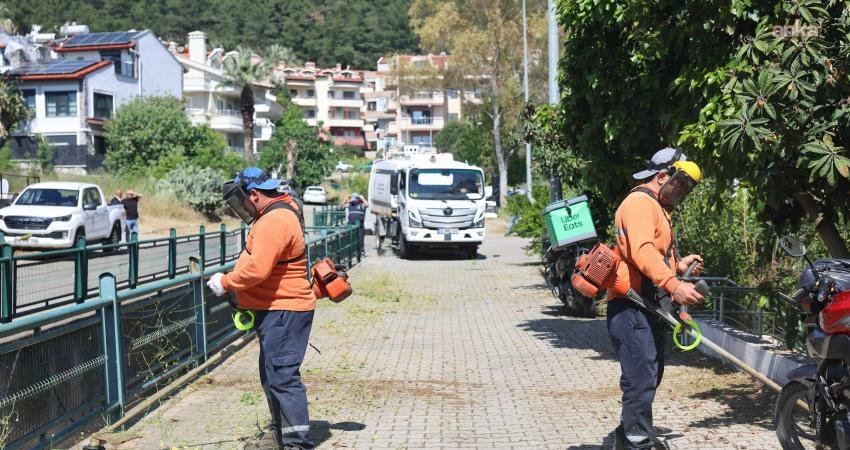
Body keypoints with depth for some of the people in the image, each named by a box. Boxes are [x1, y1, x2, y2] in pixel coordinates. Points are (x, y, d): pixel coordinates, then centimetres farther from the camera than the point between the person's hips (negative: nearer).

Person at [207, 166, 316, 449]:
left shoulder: (274, 222, -20)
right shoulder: (278, 214, 15)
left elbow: (257, 269, -28)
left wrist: (225, 283, -14)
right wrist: (231, 280, 9)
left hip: (283, 312, -11)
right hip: (277, 310, 11)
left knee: (282, 376, -11)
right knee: (271, 375, 18)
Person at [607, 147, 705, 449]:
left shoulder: (657, 207, 23)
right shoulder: (640, 203, -12)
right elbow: (642, 251, -28)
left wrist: (679, 264, 13)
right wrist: (673, 285, -38)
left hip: (650, 307, 11)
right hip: (632, 308, -11)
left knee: (651, 376, 18)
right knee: (642, 378, -13)